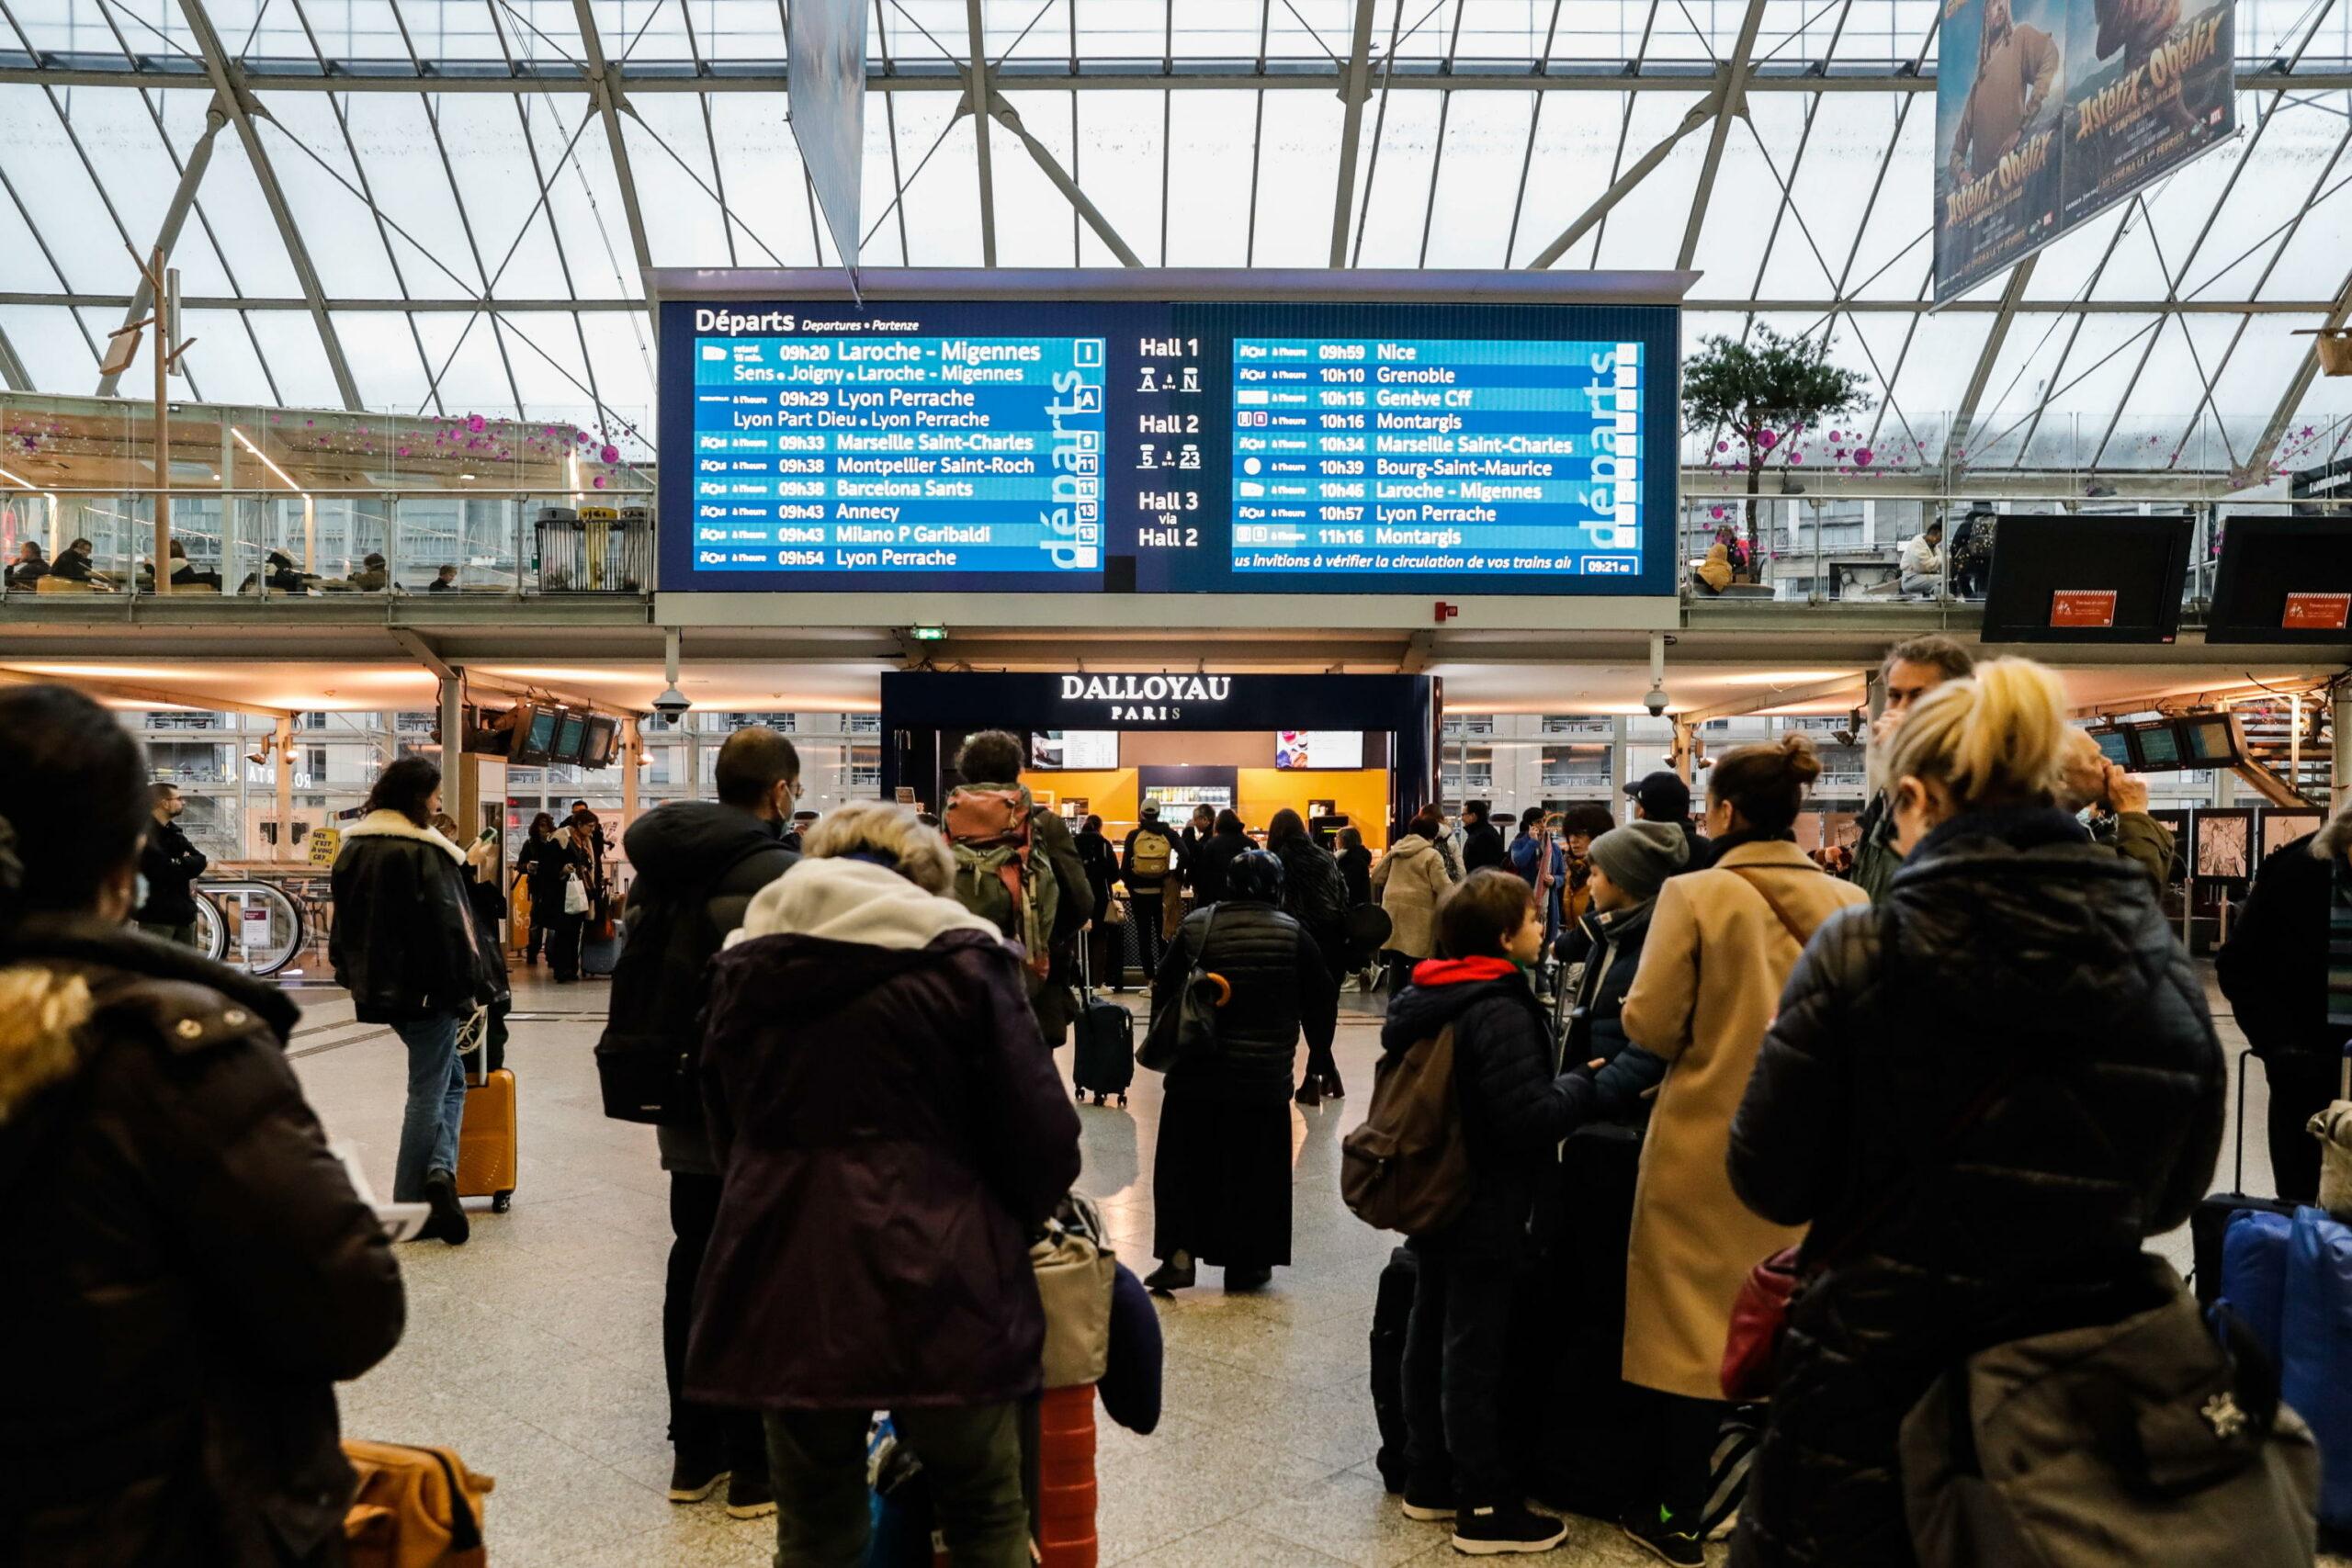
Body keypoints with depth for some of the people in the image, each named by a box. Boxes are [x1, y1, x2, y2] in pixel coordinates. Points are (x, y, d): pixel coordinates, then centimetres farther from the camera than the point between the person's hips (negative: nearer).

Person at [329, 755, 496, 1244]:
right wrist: (468, 987, -11)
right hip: (425, 987, -8)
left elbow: (345, 919, 17)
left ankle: (439, 1171, 6)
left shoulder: (354, 847, 10)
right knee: (428, 1092, 1)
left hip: (379, 986, 8)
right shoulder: (423, 851, -16)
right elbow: (450, 925, -18)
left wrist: (353, 977, 23)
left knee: (449, 1077, 17)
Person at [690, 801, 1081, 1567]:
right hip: (935, 1290, -3)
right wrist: (1002, 1227, 13)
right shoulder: (959, 957, -4)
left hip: (784, 1290, 4)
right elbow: (1043, 1139, -5)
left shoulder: (741, 967, 10)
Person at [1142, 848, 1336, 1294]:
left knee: (1184, 1165, 10)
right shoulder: (1292, 934, -4)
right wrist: (1318, 1049, 15)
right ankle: (1245, 1265, 15)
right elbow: (1321, 998, 2)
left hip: (1195, 1073, 1)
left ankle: (1179, 1255, 4)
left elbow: (1164, 987, 5)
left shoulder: (1196, 926, 0)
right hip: (1264, 1077, -1)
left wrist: (1161, 1041, 17)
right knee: (1253, 1170, 9)